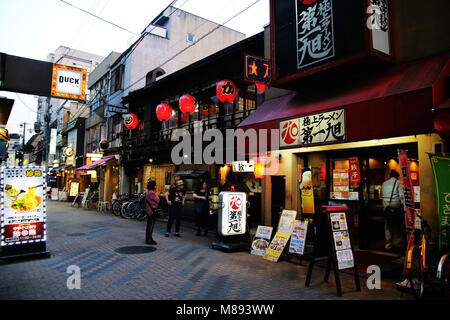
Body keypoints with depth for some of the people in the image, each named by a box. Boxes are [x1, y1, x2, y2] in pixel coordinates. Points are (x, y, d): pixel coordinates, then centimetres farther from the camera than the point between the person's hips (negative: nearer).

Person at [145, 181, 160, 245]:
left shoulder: (147, 192, 13)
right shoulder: (152, 193, -19)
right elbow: (157, 200, -17)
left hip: (148, 210, 10)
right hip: (152, 210, -10)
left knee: (149, 225, 16)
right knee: (151, 225, -4)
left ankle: (148, 239, 24)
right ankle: (149, 240, 1)